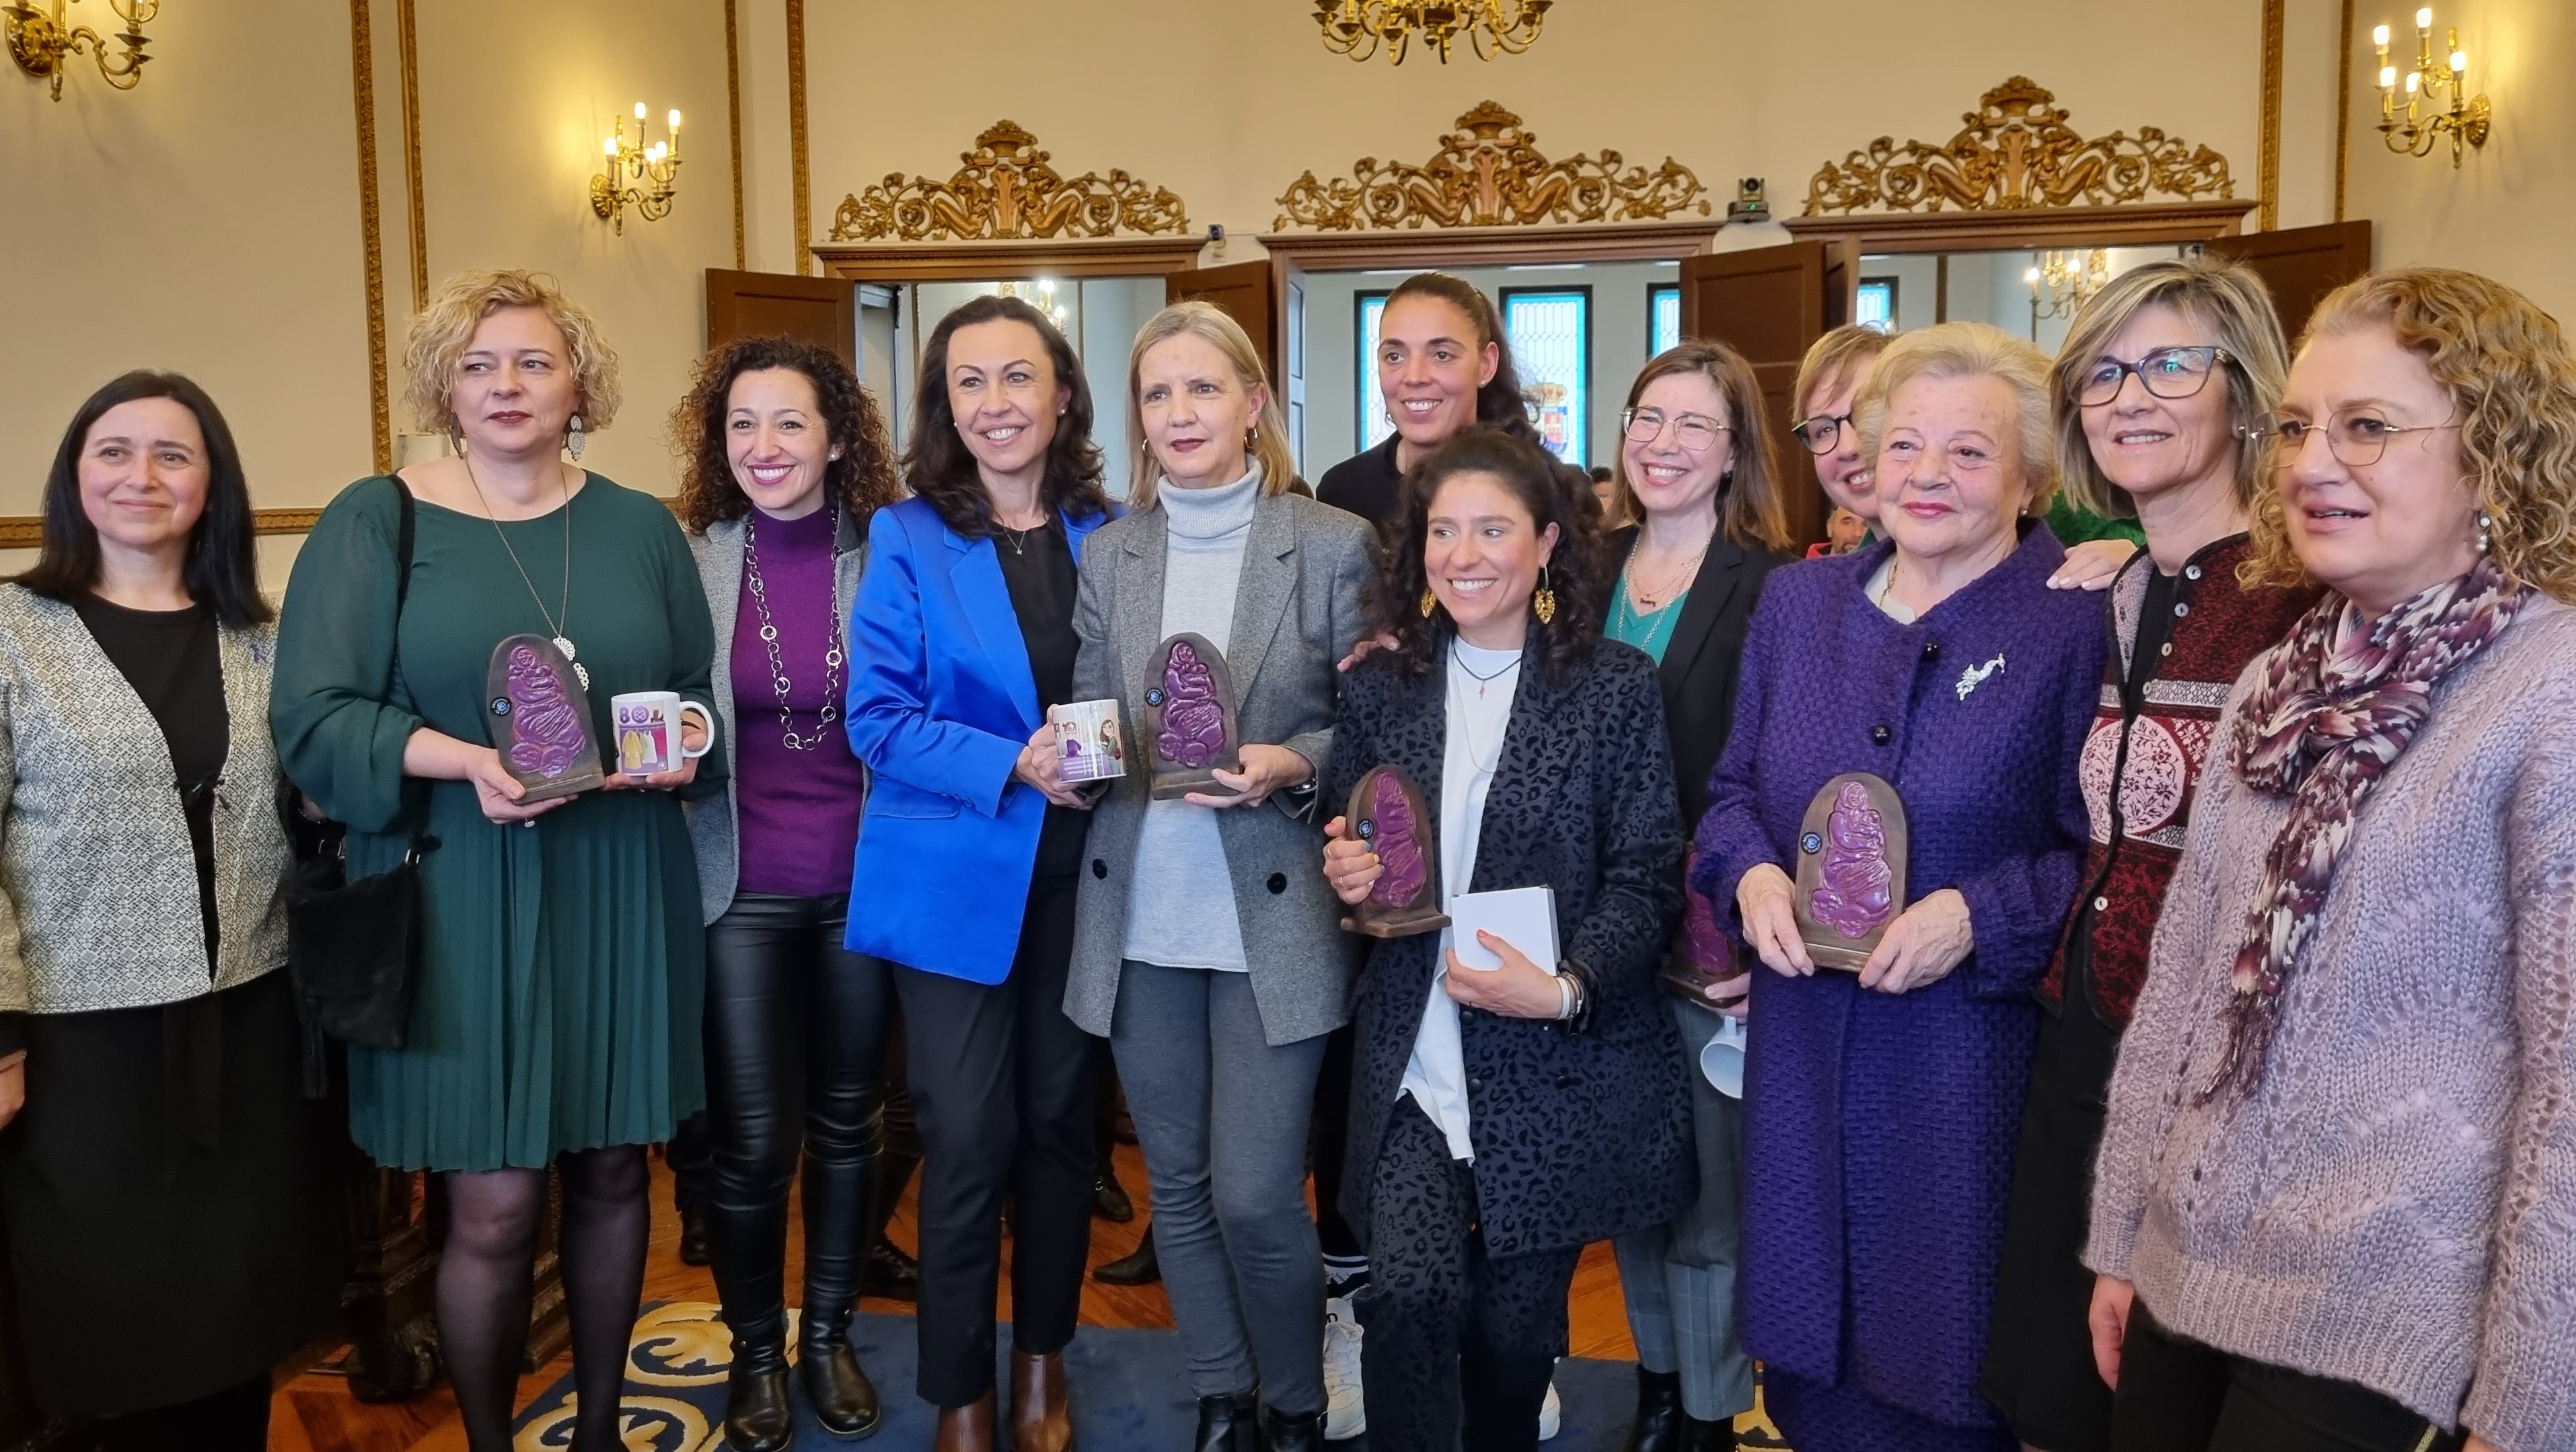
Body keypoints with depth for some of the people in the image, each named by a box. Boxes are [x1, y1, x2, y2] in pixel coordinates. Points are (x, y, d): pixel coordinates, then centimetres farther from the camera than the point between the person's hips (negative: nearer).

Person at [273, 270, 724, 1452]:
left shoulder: (640, 527, 10)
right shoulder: (374, 522, 0)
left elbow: (703, 692, 14)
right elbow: (313, 716, -7)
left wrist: (686, 745, -9)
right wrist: (467, 762, -22)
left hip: (621, 894, 3)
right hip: (461, 898, -3)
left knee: (611, 1171, 11)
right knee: (495, 1207, -2)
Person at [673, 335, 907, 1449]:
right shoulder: (690, 557, -4)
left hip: (864, 881, 1)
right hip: (741, 887, -1)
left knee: (846, 1119, 15)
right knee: (751, 1140, 4)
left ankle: (829, 1333, 35)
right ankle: (756, 1349, 28)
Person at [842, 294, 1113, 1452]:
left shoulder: (1110, 533, 3)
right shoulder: (907, 539, -6)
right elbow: (877, 716, -11)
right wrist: (1016, 766, -22)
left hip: (1081, 874, 3)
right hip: (955, 878, -3)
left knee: (1059, 1123, 14)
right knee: (969, 1140, 0)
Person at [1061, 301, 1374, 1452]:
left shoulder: (1333, 544, -5)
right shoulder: (1110, 553, 7)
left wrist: (1290, 766, -20)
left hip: (1273, 917, -4)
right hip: (1142, 918, 4)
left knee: (1252, 1196, -3)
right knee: (1177, 1189, 14)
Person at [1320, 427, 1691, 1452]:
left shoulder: (1619, 687, -5)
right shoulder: (1380, 687, 5)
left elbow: (1647, 879, -6)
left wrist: (1565, 989, -21)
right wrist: (1346, 870, -8)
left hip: (1562, 1069, -1)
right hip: (1413, 1061, 2)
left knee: (1516, 1327, 11)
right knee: (1411, 1294, -18)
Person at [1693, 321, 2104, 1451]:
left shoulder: (2079, 624, -8)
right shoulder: (1797, 602, 8)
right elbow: (1733, 790, 13)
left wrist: (1983, 916, -20)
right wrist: (1750, 875, -6)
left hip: (1971, 1065, -4)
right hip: (1804, 1054, 4)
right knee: (1808, 1351, 17)